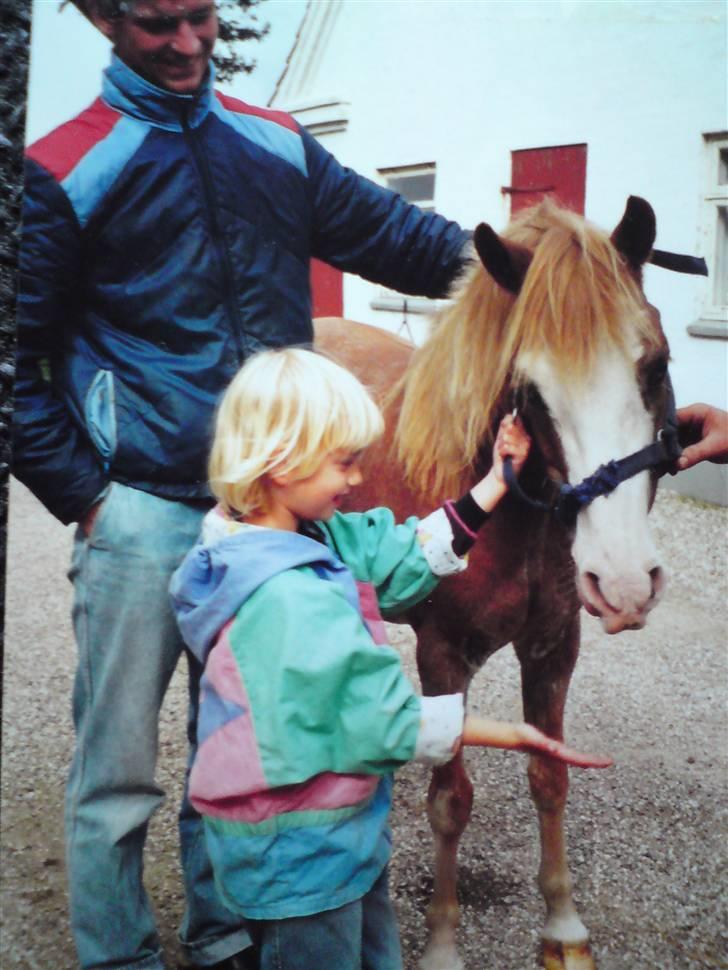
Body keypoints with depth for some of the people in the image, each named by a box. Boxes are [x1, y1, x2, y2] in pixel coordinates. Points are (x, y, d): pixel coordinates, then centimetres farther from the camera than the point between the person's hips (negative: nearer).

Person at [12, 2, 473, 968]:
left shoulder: (279, 145, 9)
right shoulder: (63, 171, -5)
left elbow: (393, 236, 14)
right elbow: (20, 363, -4)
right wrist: (83, 495, -9)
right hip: (141, 516, -4)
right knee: (117, 768, 6)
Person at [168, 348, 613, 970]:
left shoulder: (316, 537, -2)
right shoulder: (293, 598, -32)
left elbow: (405, 559, 7)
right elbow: (386, 719, -26)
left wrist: (497, 483, 6)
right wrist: (514, 736, -16)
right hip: (301, 853, -9)